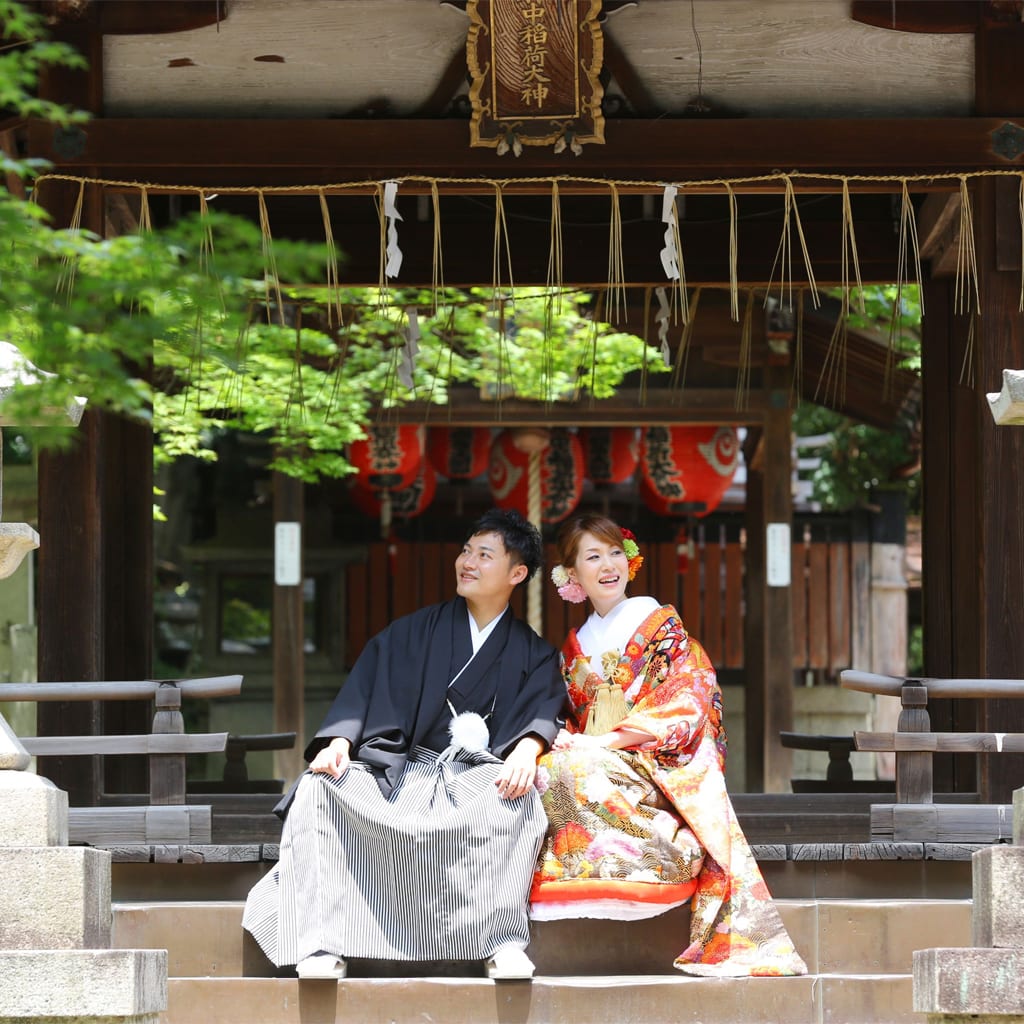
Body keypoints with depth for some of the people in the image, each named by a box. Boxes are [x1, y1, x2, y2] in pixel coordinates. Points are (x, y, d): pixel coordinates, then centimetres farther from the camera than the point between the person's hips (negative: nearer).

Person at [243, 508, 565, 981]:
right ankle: (321, 949, -34)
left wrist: (526, 751, -27)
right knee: (319, 787, -27)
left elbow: (542, 710, -3)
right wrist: (338, 741, -15)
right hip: (400, 771, 2)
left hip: (476, 776, -2)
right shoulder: (414, 632, 18)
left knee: (518, 798, -38)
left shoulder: (533, 653, 16)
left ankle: (505, 942, -38)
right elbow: (365, 689, 6)